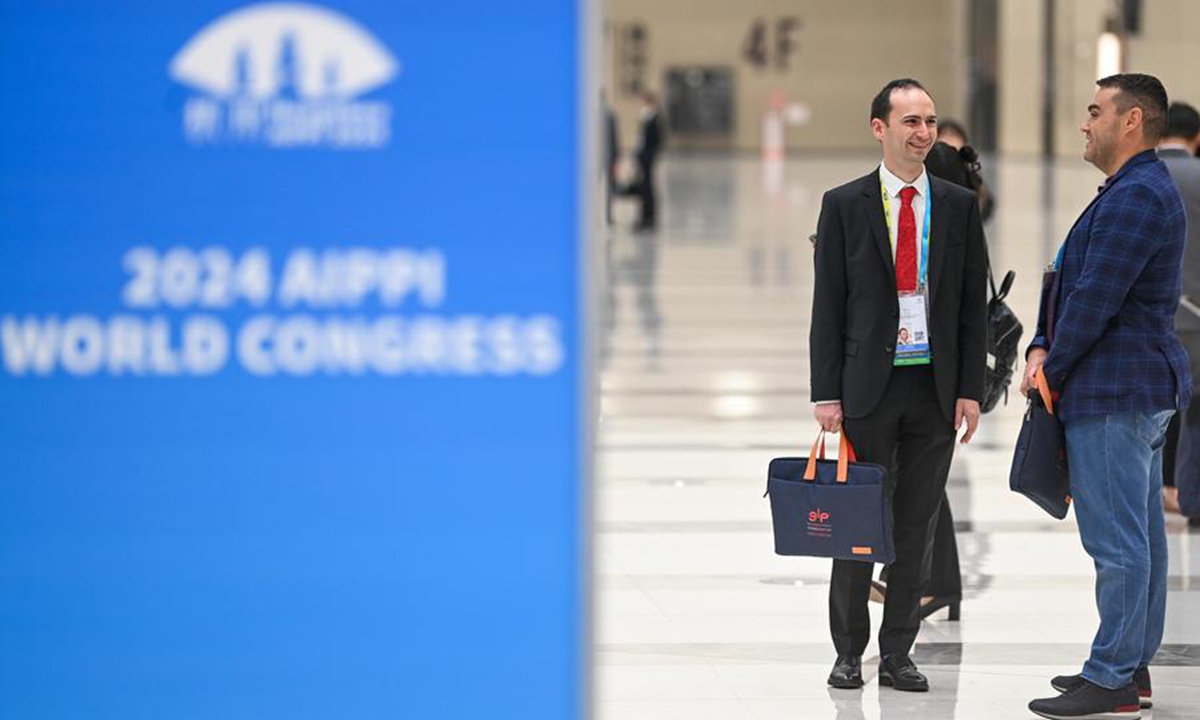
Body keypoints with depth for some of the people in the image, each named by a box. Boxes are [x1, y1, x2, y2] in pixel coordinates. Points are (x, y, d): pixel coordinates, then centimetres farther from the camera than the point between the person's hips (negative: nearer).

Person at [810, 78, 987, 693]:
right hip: (868, 384, -2)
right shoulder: (844, 205, 0)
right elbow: (827, 305, 0)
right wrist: (826, 392, -6)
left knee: (917, 527, 6)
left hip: (936, 388, 2)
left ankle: (897, 654, 13)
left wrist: (970, 389, 0)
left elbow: (973, 305, 7)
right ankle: (849, 653, 13)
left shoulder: (959, 206, 7)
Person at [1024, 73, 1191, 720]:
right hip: (1144, 388, 11)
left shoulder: (1135, 198, -18)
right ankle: (1132, 666, 21)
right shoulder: (1142, 191, 18)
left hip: (1114, 393, -11)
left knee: (1117, 540, -8)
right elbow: (1071, 282, 19)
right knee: (1141, 534, 14)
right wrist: (1043, 347, 5)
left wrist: (1052, 370, -7)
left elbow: (1095, 300, -20)